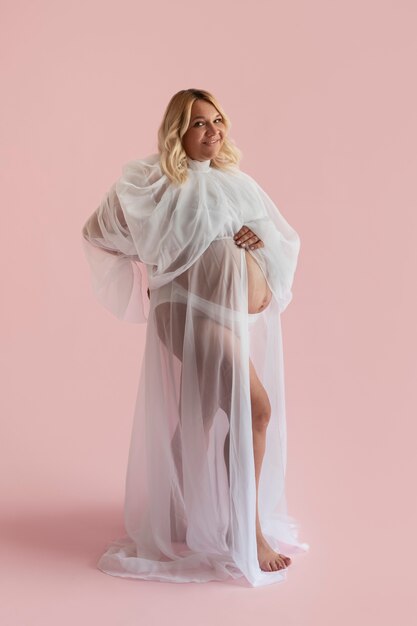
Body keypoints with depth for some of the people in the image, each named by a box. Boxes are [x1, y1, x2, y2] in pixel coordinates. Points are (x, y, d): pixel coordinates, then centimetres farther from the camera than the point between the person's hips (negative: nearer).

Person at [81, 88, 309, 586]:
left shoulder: (238, 182, 14)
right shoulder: (156, 184, 0)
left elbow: (286, 238, 14)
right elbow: (98, 229, 6)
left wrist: (262, 238, -7)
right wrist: (151, 264, 5)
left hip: (250, 314, 6)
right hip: (193, 310, -6)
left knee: (198, 421, 14)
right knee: (254, 408, -16)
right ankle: (247, 531, -2)